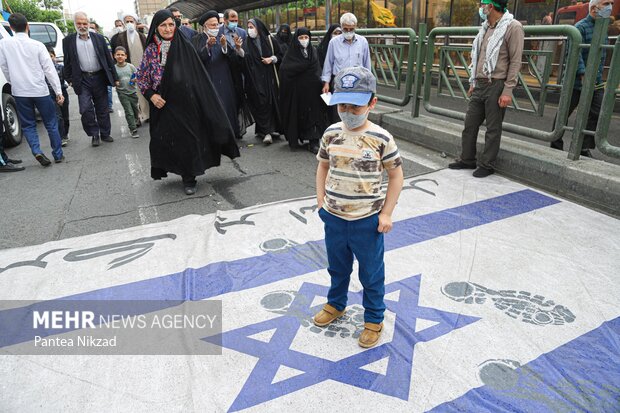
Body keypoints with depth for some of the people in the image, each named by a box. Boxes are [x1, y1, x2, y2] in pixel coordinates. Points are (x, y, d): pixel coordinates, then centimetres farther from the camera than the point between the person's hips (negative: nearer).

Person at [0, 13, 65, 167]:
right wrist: (58, 91, -3)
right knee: (51, 124, 10)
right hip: (40, 91, -1)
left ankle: (37, 151, -7)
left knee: (28, 125, 12)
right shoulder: (37, 45, -6)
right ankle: (58, 155, 12)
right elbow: (49, 69, -7)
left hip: (19, 92, 1)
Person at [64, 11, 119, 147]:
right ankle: (94, 134, 7)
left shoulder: (99, 38, 5)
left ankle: (105, 133, 21)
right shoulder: (68, 40, 4)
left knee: (102, 109, 8)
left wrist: (114, 77, 5)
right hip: (82, 80, -1)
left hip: (99, 77, 1)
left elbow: (108, 58, 7)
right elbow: (67, 62, 7)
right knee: (85, 109, -9)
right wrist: (69, 79, 2)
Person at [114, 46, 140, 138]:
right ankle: (133, 130, 3)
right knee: (129, 112, -4)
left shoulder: (131, 66, -2)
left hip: (133, 92, 2)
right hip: (122, 93, -2)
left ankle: (133, 123, 45)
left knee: (136, 110, 16)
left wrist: (135, 79, -14)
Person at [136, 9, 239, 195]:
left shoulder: (185, 47, -2)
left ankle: (189, 178, 14)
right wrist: (150, 94, -6)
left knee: (187, 138, 1)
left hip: (185, 103, -2)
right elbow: (141, 75, 9)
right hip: (163, 103, 2)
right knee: (162, 139, 4)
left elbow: (198, 76, -2)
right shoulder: (151, 50, 3)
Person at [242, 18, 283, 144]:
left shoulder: (270, 40, 5)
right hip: (254, 78, 0)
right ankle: (267, 131, -7)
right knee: (260, 103, -7)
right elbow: (244, 59, -3)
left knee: (270, 101, 1)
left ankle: (272, 128, 14)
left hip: (269, 77, 0)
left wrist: (272, 59, -7)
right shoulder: (247, 43, 6)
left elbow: (280, 55, 11)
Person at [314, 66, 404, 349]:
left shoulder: (381, 138, -15)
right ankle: (335, 304, 50)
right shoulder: (332, 133, -4)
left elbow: (396, 175, -7)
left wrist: (386, 213, -9)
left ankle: (374, 320, 35)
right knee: (337, 267, 25)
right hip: (333, 218, 4)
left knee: (371, 274, 14)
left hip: (367, 221, -3)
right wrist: (321, 202, 3)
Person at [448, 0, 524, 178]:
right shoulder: (486, 27, 15)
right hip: (479, 85, 8)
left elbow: (515, 62, -12)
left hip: (496, 86, -7)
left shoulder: (512, 27, -9)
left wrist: (508, 91, -17)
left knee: (493, 129, 1)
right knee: (470, 124, 10)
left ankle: (487, 165, 11)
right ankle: (467, 160, 22)